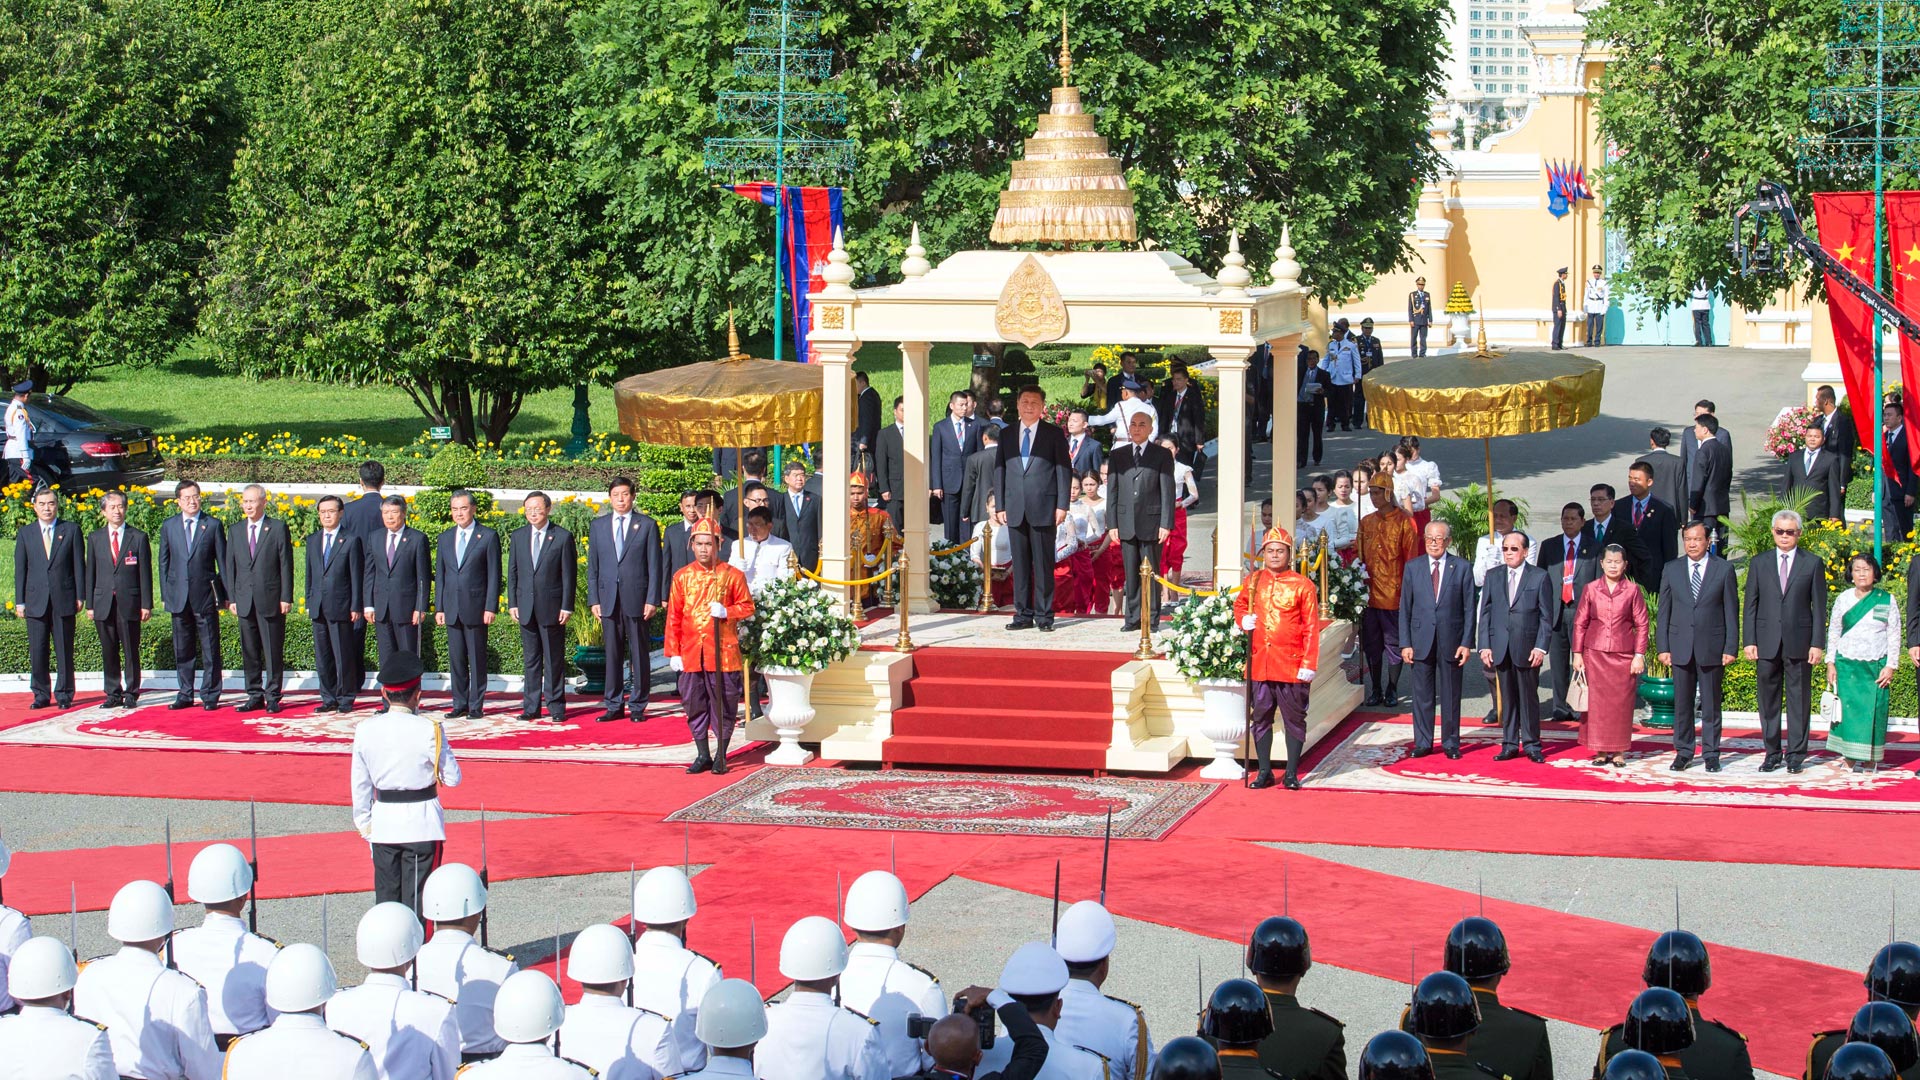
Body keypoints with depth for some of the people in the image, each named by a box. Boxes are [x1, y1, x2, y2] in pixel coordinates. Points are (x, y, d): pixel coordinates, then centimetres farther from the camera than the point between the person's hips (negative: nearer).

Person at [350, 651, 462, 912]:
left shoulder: (365, 731, -3)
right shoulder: (429, 731, -15)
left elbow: (360, 784, 6)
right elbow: (453, 778, -7)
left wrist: (364, 822, 18)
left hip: (383, 822, 3)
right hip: (421, 823, -3)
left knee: (386, 894, 13)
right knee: (417, 898, 2)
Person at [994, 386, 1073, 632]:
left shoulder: (1054, 434, 4)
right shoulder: (1007, 435, 14)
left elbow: (1063, 470, 2)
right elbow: (999, 470, 13)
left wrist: (1062, 505, -6)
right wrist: (999, 506, 6)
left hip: (1043, 508, -3)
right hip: (1015, 509, 3)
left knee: (1043, 564, -2)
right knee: (1020, 564, 4)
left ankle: (1044, 615, 3)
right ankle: (1023, 614, 9)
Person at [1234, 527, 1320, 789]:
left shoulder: (1303, 585, -4)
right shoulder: (1253, 581, 5)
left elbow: (1311, 628, -4)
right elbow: (1239, 604, 22)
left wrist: (1308, 665, -9)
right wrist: (1243, 620, -2)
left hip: (1292, 666, -3)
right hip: (1259, 664, 3)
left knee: (1294, 718, 3)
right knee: (1260, 718, 7)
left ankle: (1292, 774, 11)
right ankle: (1264, 772, 17)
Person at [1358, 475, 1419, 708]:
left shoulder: (1404, 522, -5)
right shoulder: (1366, 522, 10)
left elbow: (1411, 560, -4)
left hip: (1394, 595, -4)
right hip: (1369, 595, 4)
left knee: (1394, 643, 3)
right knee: (1372, 644, 8)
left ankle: (1392, 691, 12)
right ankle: (1375, 690, 18)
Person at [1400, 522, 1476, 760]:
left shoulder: (1462, 568, 1)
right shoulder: (1413, 568, 5)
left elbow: (1469, 608, 1)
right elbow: (1405, 608, 6)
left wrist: (1466, 643, -6)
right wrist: (1405, 643, -1)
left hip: (1451, 642, -1)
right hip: (1421, 641, 1)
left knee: (1450, 696, 6)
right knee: (1422, 696, 5)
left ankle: (1450, 743, 15)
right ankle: (1423, 743, 14)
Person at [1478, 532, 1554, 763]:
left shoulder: (1539, 577, 1)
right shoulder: (1493, 577, 11)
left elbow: (1546, 616, -1)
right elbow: (1485, 613, 10)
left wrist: (1540, 647, -9)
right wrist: (1484, 646, 1)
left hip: (1527, 648, -3)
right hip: (1501, 647, 3)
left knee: (1529, 698, 2)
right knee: (1507, 698, 7)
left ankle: (1532, 745, 10)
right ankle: (1509, 744, 13)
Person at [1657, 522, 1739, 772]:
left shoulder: (1724, 569, 1)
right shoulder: (1671, 570, 7)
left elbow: (1731, 611, 1)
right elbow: (1663, 611, 7)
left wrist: (1731, 648, -5)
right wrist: (1662, 647, 0)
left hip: (1711, 648, -2)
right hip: (1680, 646, 2)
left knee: (1711, 703, 4)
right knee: (1682, 703, 5)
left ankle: (1711, 753, 11)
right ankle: (1683, 752, 14)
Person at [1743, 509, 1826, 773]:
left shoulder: (1812, 563, 5)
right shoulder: (1759, 563, 9)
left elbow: (1819, 606, 3)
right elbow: (1751, 605, 8)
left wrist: (1818, 643, -4)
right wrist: (1749, 640, 0)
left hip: (1799, 643, -2)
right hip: (1767, 642, 2)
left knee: (1798, 701, 0)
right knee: (1769, 701, 6)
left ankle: (1796, 755, 6)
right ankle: (1772, 753, 14)